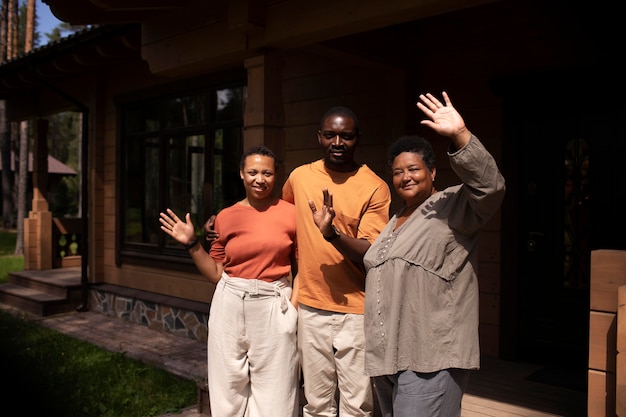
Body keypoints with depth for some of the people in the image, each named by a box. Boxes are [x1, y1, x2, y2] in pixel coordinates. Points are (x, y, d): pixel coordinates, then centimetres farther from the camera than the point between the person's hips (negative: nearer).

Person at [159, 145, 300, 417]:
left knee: (273, 395, 7)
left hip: (274, 307, -2)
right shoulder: (226, 217, 3)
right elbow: (217, 274, 8)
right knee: (230, 389, 14)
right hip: (230, 306, 2)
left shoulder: (291, 213, -2)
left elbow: (301, 268, 5)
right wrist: (192, 244, -2)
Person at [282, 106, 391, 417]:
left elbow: (371, 254, -13)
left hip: (356, 309, -3)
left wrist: (332, 234, -29)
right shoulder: (299, 177, 4)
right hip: (310, 305, 4)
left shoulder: (375, 187, -8)